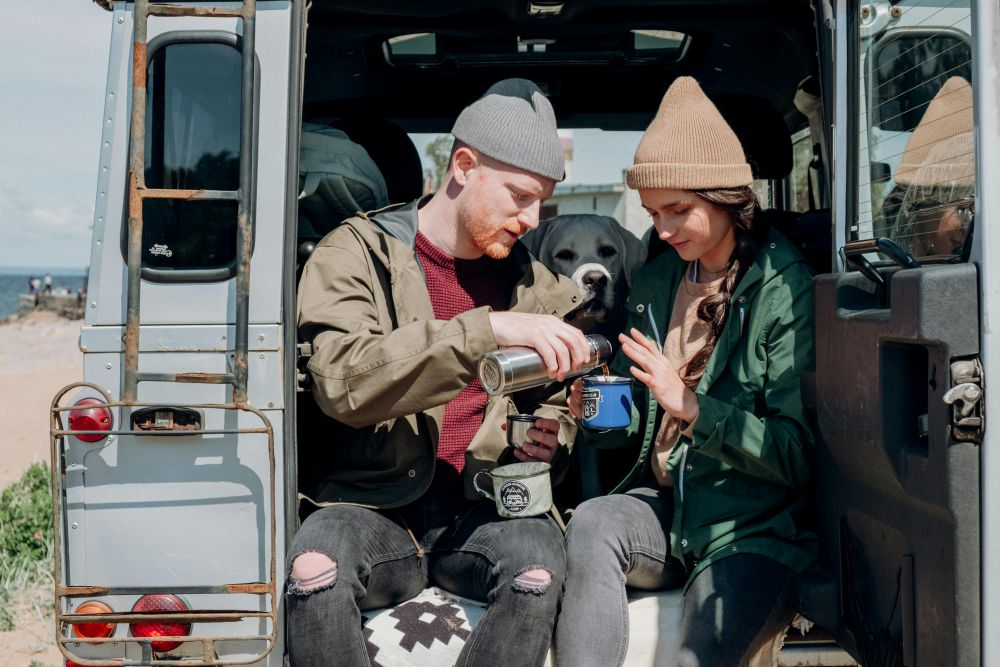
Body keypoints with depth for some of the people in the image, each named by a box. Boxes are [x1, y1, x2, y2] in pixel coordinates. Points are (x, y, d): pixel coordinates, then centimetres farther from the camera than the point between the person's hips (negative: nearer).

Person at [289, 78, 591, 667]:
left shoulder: (534, 284, 12)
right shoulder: (359, 252, -1)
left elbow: (556, 406, 25)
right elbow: (344, 380, -20)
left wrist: (547, 440, 0)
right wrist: (490, 329, -29)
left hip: (483, 508, 3)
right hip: (374, 506, -2)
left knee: (539, 561, -30)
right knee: (315, 563, -34)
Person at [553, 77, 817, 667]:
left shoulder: (788, 291, -8)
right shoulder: (654, 283, 11)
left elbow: (800, 453, -13)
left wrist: (691, 406, -22)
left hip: (755, 525, -5)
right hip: (666, 505, 5)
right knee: (592, 523, -27)